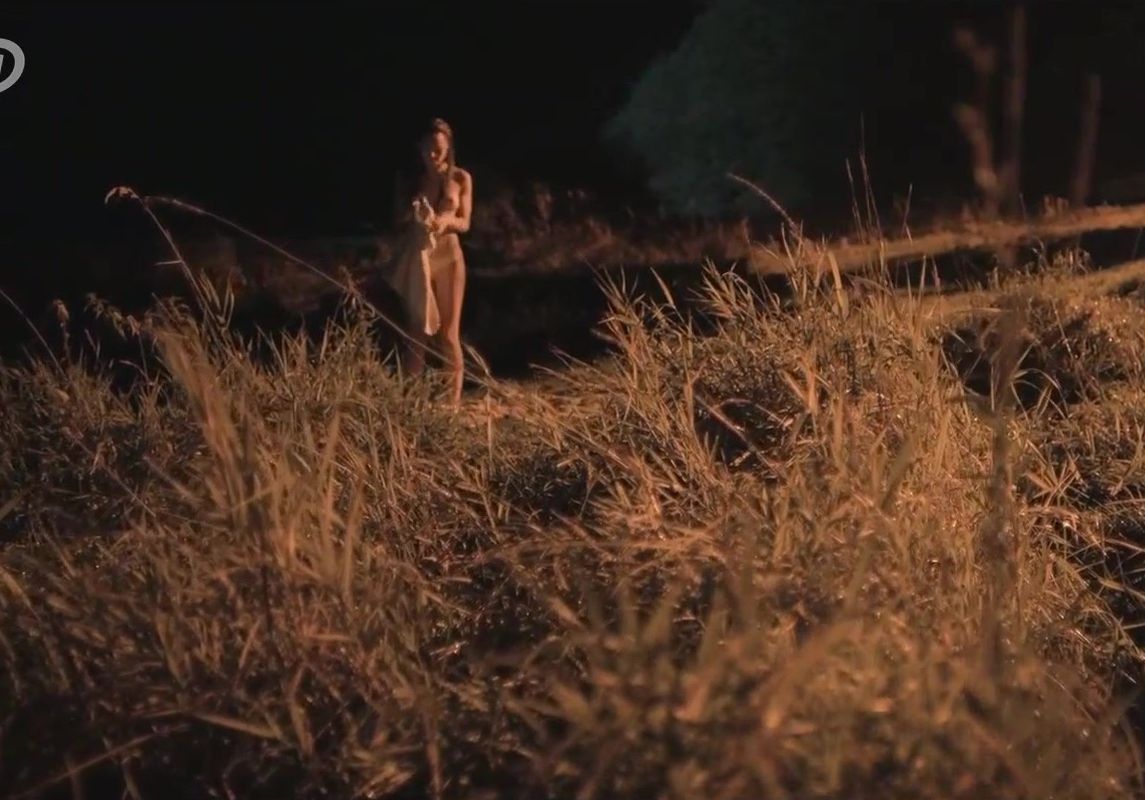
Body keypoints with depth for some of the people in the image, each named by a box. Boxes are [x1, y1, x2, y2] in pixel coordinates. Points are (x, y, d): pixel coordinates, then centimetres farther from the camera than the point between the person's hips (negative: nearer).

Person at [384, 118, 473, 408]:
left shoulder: (461, 178, 1)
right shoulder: (409, 180, 3)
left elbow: (465, 223, 1)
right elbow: (399, 223, 4)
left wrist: (446, 221, -21)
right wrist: (412, 216, -18)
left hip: (448, 257, -1)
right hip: (416, 258, 1)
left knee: (449, 333, -1)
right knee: (415, 329, 2)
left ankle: (454, 400, 1)